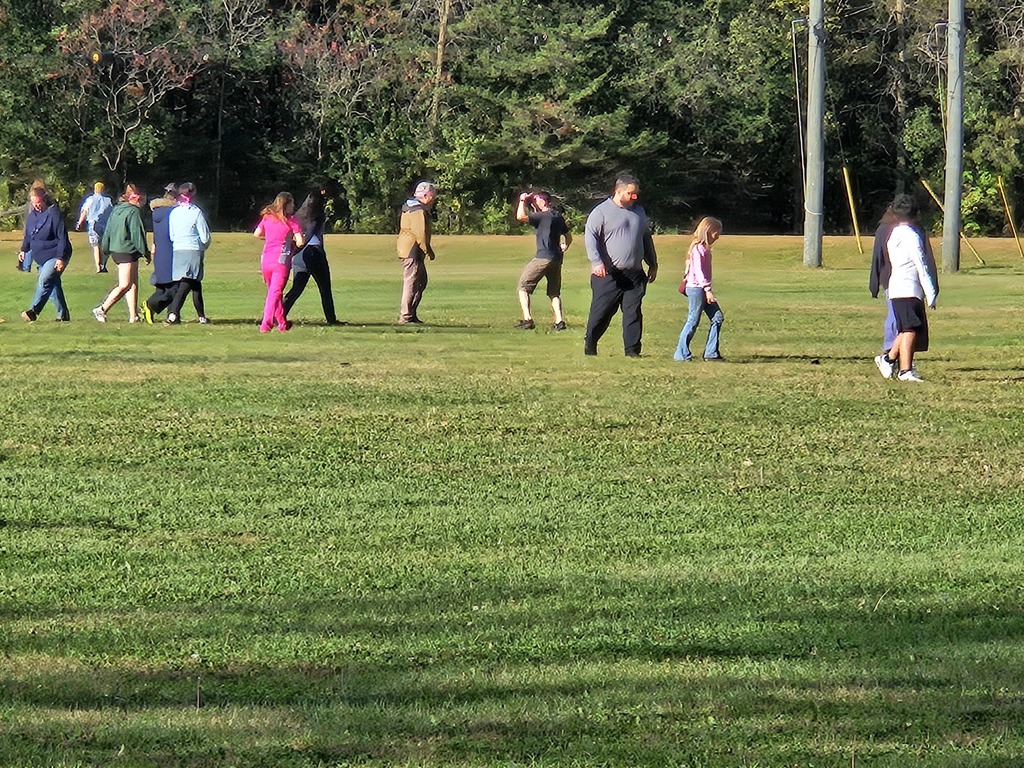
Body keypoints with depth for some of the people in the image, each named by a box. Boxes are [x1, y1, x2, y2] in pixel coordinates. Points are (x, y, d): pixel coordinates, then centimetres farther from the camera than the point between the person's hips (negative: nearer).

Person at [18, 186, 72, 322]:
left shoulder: (54, 214, -15)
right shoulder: (32, 215, 8)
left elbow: (62, 238, -16)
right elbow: (28, 235, 22)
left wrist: (61, 258, -20)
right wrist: (24, 249, 9)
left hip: (55, 256, -8)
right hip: (40, 258, 8)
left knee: (44, 280, -22)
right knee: (53, 285, 10)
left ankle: (33, 311, -30)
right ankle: (63, 314, 17)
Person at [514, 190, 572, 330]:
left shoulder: (543, 216, -10)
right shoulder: (558, 217, 15)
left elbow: (520, 216, -18)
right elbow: (568, 236, 26)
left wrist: (522, 201, -5)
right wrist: (564, 247, 43)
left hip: (543, 258, -8)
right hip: (557, 258, 8)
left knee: (523, 287, 0)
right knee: (554, 292, 17)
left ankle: (527, 319, -11)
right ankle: (559, 321, 2)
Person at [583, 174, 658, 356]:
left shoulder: (639, 211, 17)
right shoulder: (602, 212, -2)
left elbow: (647, 239, 28)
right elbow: (591, 237, -10)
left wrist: (653, 264, 25)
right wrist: (596, 262, -23)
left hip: (634, 274, 5)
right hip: (609, 274, -5)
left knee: (633, 313, -1)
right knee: (601, 312, -1)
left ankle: (632, 350, 1)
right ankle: (589, 346, 14)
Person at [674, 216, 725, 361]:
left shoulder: (705, 249, 16)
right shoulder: (698, 249, -14)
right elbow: (699, 271, -20)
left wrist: (708, 289, 17)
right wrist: (707, 289, -23)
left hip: (703, 289, 10)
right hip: (696, 288, -10)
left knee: (717, 317, 5)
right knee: (693, 321, -6)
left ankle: (711, 353, 6)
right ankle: (681, 354, 1)